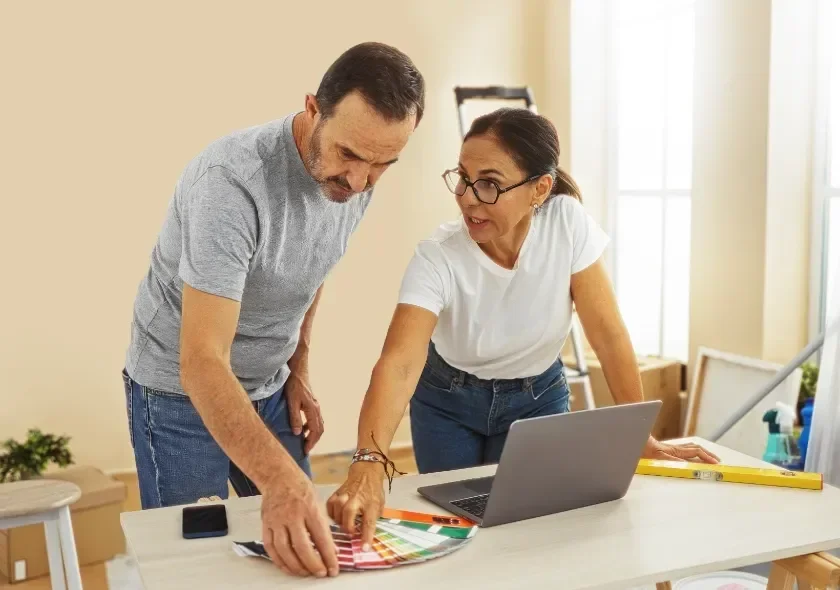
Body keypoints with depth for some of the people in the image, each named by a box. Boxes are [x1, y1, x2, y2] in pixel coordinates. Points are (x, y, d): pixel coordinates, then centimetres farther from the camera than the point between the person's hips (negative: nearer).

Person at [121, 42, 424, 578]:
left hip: (269, 387, 6)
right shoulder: (233, 180, -32)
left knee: (309, 542, 10)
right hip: (181, 389, -6)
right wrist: (280, 480, -48)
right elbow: (202, 363, -37)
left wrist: (298, 371, 2)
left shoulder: (354, 176, -9)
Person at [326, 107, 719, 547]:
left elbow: (607, 332, -19)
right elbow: (398, 364, -42)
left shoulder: (568, 223, -25)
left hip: (538, 399, 1)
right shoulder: (437, 258, -30)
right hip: (447, 402, -1)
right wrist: (368, 466, -57)